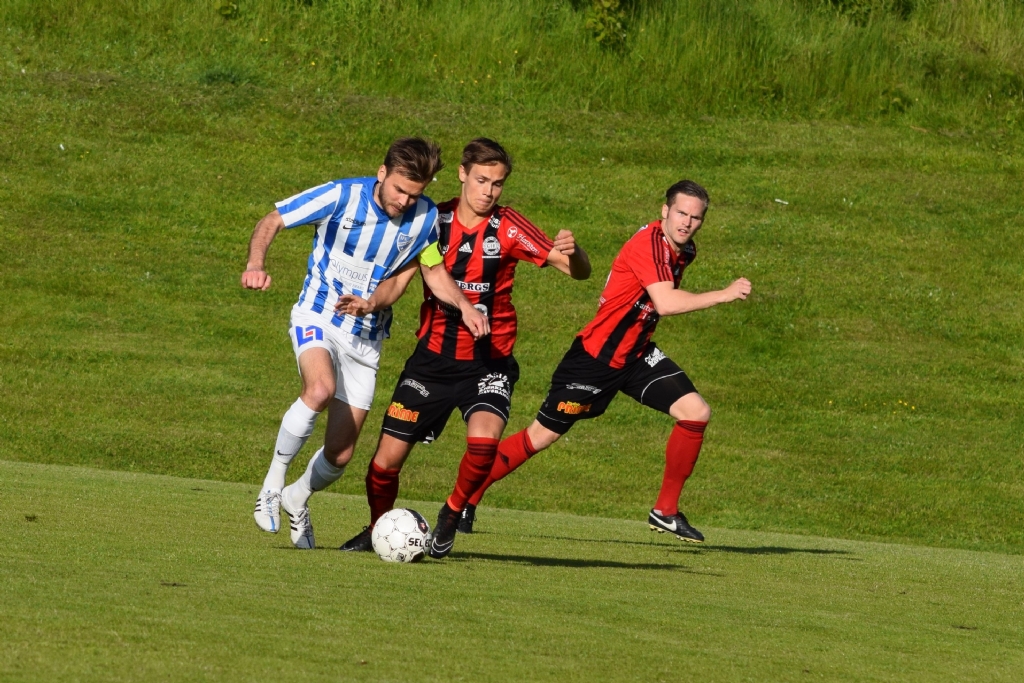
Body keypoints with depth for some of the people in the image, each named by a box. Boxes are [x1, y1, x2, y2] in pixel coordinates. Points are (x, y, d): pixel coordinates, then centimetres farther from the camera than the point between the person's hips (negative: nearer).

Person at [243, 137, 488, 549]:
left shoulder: (425, 218, -6)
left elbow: (434, 271, 11)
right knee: (321, 388, -36)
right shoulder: (341, 197, -16)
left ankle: (297, 499, 35)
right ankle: (273, 481, -17)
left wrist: (464, 305, -8)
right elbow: (272, 222, -11)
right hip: (318, 316, -3)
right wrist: (256, 263, -30)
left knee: (340, 455, 2)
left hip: (366, 337, 4)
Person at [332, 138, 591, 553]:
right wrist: (369, 302, -27)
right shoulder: (433, 221, -3)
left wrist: (572, 253, -37)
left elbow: (579, 272, -14)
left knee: (484, 439, -28)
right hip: (433, 358, 2)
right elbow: (399, 280, -5)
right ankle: (377, 529, 29)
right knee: (387, 458, -1)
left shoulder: (508, 227, -8)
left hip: (489, 360, -2)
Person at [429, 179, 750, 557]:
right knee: (541, 436, -3)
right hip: (595, 356, -8)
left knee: (696, 412, -8)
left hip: (636, 355, 8)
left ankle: (666, 511, 5)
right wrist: (724, 295, -32)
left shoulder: (684, 252, 5)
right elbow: (666, 303, -36)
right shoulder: (648, 243, -24)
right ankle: (457, 505, 10)